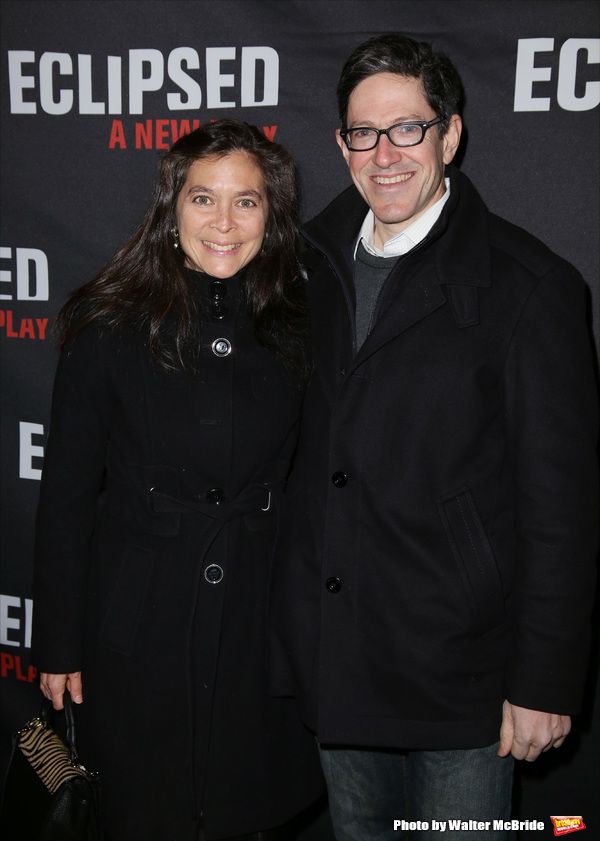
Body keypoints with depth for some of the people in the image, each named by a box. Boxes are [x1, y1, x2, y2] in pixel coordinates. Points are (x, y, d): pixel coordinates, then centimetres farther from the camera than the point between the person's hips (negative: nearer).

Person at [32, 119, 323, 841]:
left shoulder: (295, 328, -1)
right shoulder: (111, 327, -10)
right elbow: (67, 490, -6)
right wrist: (58, 643, -4)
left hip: (265, 618, 3)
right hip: (140, 624, -2)